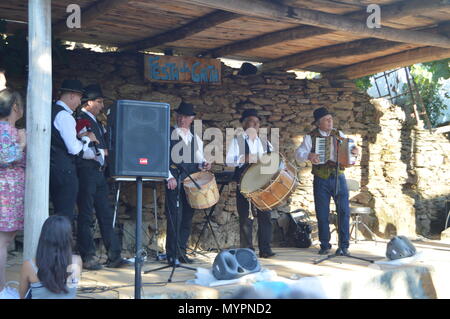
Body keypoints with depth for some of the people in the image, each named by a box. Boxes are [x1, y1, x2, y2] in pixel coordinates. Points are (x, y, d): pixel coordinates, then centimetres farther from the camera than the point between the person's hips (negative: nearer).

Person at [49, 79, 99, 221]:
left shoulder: (52, 111, 16)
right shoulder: (65, 116, -13)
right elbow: (74, 149, -19)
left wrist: (95, 154, 26)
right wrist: (87, 138, 1)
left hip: (53, 169, 10)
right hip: (64, 171, -10)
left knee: (59, 214, 15)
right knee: (66, 215, -6)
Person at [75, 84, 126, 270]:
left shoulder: (95, 122, 20)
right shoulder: (82, 121, -9)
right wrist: (103, 152, -9)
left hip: (98, 173, 9)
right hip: (87, 172, -9)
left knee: (106, 214, 8)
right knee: (86, 216, -3)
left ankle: (114, 256, 11)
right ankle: (87, 258, 2)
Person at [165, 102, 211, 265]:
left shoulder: (196, 139, 21)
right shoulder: (168, 134, 4)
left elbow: (199, 160, 20)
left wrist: (204, 164, -4)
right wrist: (169, 177, -13)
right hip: (174, 179, -5)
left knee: (187, 217, 5)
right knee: (175, 217, -10)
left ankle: (181, 252, 13)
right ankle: (172, 254, -4)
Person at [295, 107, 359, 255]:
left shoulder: (339, 134, 8)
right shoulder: (311, 137, 1)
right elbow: (298, 154, -8)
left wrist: (354, 153, -14)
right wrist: (308, 156, -30)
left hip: (338, 177, 1)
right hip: (321, 180, -1)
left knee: (344, 211, -4)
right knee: (322, 214, 4)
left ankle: (344, 245, 3)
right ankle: (325, 245, 17)